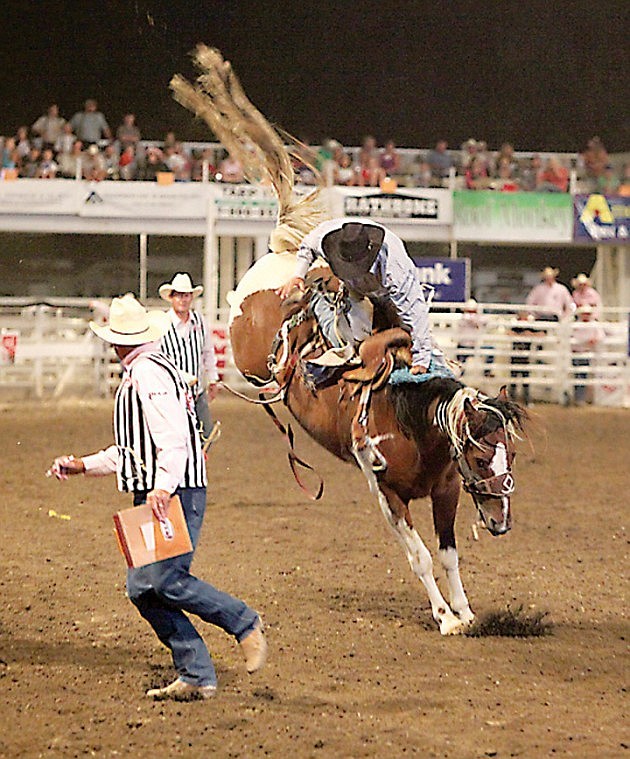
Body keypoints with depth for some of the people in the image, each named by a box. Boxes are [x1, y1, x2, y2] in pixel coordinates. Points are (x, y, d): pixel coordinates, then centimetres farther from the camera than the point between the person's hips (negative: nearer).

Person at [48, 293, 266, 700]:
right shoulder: (137, 375, 23)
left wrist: (163, 486, -34)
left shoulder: (149, 372, -10)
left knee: (163, 580, -19)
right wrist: (83, 465, 28)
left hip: (174, 494, -10)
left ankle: (246, 624, -3)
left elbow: (173, 437, -23)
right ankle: (196, 676, 2)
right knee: (142, 589, 2)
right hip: (151, 496, 10)